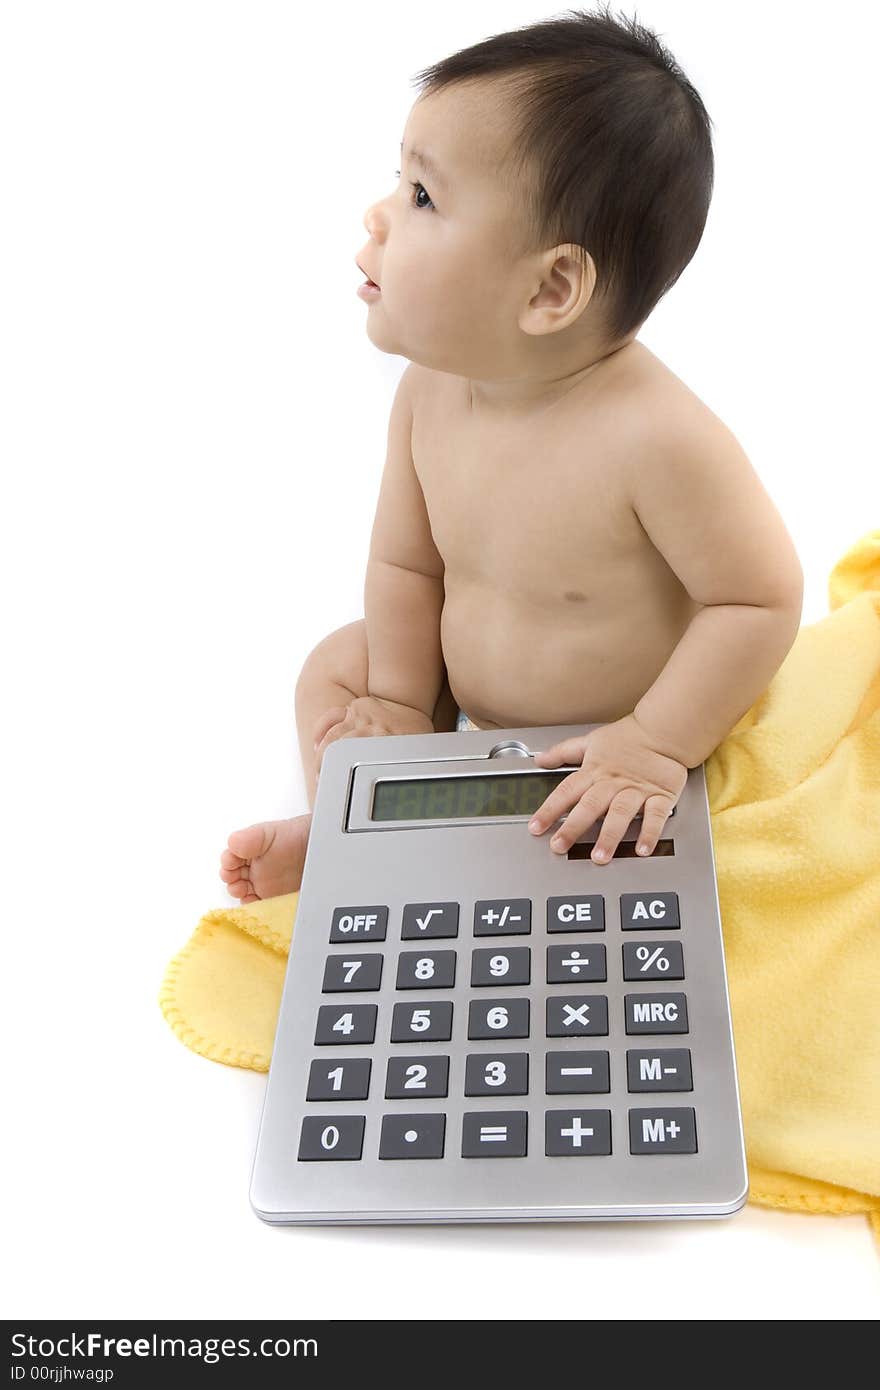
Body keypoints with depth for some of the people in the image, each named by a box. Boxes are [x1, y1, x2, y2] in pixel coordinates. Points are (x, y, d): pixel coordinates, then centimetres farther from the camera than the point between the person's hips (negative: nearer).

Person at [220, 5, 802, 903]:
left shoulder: (658, 435, -34)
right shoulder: (430, 391, -13)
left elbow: (760, 602, -24)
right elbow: (406, 563, -1)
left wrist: (657, 744, -25)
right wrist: (398, 702, -3)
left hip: (601, 751, -6)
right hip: (464, 704, 6)